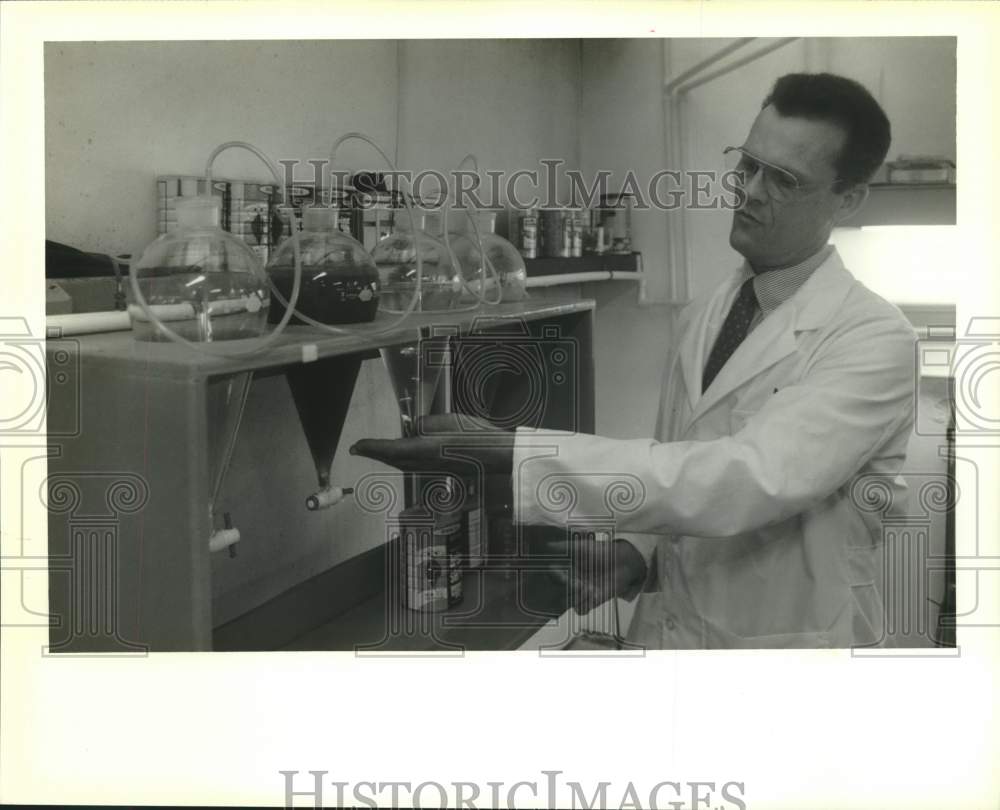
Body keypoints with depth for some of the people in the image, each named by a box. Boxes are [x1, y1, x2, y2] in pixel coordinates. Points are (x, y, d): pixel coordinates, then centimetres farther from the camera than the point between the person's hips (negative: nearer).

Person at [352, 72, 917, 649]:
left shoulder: (875, 340, -18)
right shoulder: (701, 317, 4)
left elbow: (749, 479, -32)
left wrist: (511, 453, -36)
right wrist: (636, 553, -10)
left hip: (781, 639, -5)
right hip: (666, 628, 5)